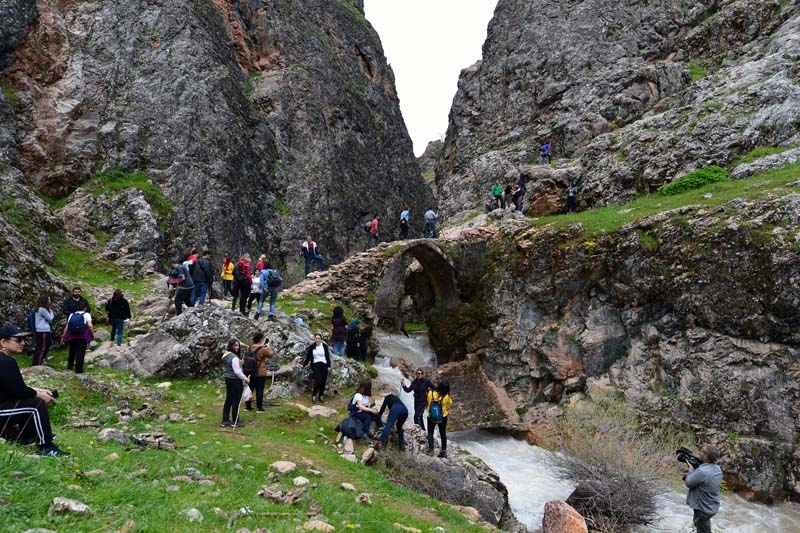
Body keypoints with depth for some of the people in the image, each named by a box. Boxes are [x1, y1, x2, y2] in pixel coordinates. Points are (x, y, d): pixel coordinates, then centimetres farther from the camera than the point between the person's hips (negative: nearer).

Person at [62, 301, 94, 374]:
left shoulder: (71, 315, 13)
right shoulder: (86, 315, 2)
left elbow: (67, 326, 9)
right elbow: (90, 325, -12)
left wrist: (63, 336, 14)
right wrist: (93, 334, -1)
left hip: (72, 335, 4)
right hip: (82, 336, -4)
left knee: (72, 351, 22)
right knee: (80, 352, 1)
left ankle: (70, 366, 32)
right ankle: (78, 369, 2)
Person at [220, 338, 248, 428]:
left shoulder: (225, 356, 9)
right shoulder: (234, 357, -21)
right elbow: (237, 371, -23)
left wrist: (239, 363, 13)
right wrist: (245, 378, -12)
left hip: (228, 379, 9)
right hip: (235, 380, -9)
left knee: (228, 400, 15)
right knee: (236, 401, 1)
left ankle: (225, 421, 21)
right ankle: (235, 422, 9)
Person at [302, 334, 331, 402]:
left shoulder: (324, 346, 2)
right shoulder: (311, 347, 2)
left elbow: (328, 356, 5)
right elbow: (308, 357, 8)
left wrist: (329, 366, 0)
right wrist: (303, 365, 2)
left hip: (324, 365, 1)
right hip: (316, 366, -1)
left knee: (323, 382, 2)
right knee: (318, 381, -15)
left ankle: (321, 395, 18)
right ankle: (314, 395, 2)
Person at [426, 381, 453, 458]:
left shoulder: (430, 393, -16)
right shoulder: (446, 396, -21)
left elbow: (428, 403, -1)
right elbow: (450, 404, -3)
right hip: (443, 416, 0)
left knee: (430, 433, 15)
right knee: (443, 434, 15)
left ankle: (430, 450, 8)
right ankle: (444, 451, 17)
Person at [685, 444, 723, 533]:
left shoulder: (702, 472, -33)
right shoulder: (718, 468, -6)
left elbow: (688, 483, -19)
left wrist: (691, 468, -9)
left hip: (703, 509, -8)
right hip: (713, 506, 8)